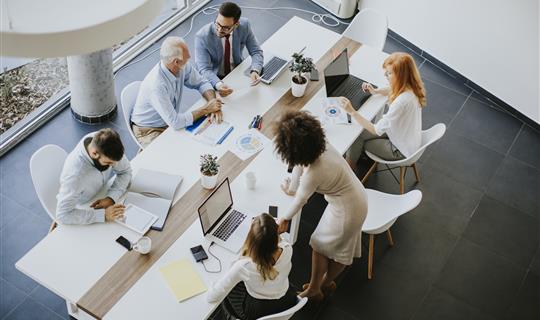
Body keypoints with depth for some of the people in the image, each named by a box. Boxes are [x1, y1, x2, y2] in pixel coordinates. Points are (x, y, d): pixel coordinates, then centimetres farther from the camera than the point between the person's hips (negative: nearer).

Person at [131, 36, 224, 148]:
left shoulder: (182, 66, -14)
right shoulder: (156, 85, -34)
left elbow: (201, 83, 2)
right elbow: (175, 122, -33)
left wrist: (213, 103, -17)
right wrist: (207, 109, -25)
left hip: (173, 118, 7)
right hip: (151, 131, -7)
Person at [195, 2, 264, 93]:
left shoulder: (244, 25, -16)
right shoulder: (202, 36, -25)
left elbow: (256, 52, -8)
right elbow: (204, 70, -27)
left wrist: (255, 71, -30)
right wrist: (218, 85, -48)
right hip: (216, 78, -4)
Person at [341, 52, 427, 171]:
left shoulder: (402, 101, -39)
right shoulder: (410, 86, -13)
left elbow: (377, 130, -31)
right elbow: (392, 90, 14)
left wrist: (352, 112, -31)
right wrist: (376, 91, -2)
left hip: (402, 150, -8)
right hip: (407, 136, 8)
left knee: (357, 139, 7)